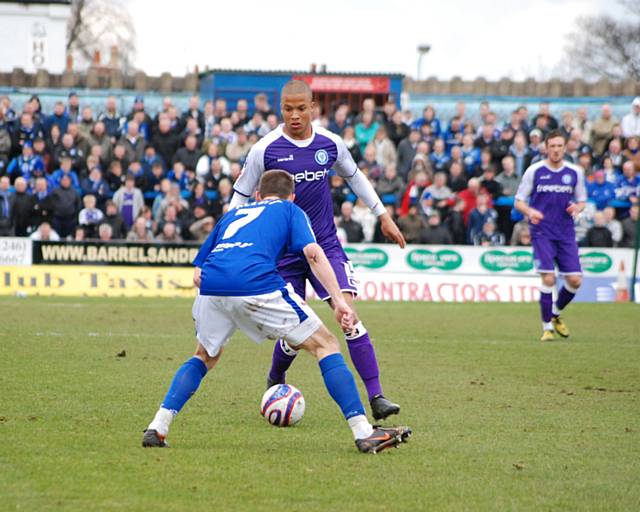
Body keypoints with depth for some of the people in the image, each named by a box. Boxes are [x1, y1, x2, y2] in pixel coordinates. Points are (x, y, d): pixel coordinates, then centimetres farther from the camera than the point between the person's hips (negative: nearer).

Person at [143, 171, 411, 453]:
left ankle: (157, 427, 16)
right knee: (325, 345, 9)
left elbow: (198, 276, 31)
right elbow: (312, 252, 4)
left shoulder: (233, 214, 35)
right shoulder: (291, 211, 25)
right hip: (257, 285, -4)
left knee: (205, 356, 30)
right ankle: (364, 432, 1)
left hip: (211, 287, 4)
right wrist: (339, 301, 0)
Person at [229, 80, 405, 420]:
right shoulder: (265, 150, -10)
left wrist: (383, 215, 20)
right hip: (283, 250, -2)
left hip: (326, 245, 2)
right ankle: (275, 381, 33)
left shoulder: (330, 144, -1)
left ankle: (376, 396, -17)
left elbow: (354, 177, 19)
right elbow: (241, 196, -1)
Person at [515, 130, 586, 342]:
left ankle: (556, 314, 26)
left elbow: (581, 201, 16)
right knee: (548, 279, -15)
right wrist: (530, 212, -20)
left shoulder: (575, 172, 6)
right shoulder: (534, 171, -2)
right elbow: (518, 201, 2)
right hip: (542, 233, -3)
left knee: (575, 280, -3)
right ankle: (547, 327, -1)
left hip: (566, 234, 3)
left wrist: (577, 208, -8)